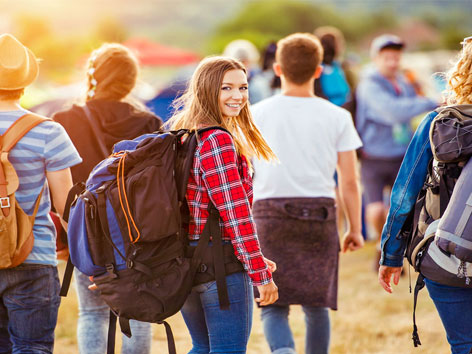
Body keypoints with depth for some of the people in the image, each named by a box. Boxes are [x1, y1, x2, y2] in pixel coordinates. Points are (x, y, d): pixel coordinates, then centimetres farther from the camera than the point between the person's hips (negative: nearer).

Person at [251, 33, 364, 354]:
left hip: (270, 213, -1)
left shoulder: (258, 114, 2)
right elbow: (349, 181, 2)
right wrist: (355, 229, 11)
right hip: (320, 214, 1)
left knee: (274, 306, 0)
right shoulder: (337, 117, 2)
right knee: (317, 306, 14)